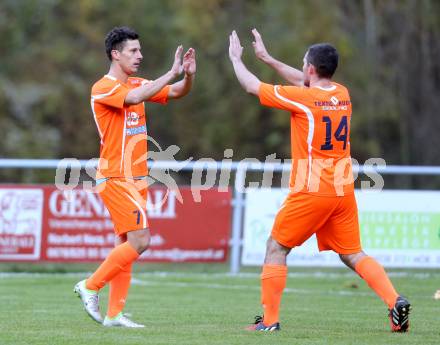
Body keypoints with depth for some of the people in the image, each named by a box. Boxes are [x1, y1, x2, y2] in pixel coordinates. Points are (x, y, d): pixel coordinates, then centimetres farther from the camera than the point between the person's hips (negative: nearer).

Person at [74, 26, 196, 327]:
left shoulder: (138, 85, 14)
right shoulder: (103, 88, -12)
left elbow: (176, 92, 10)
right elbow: (134, 98, -30)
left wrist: (188, 76, -11)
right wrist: (172, 74, -28)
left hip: (136, 179, 8)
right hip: (116, 178, -8)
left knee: (126, 245, 6)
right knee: (139, 241, -16)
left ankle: (114, 314, 7)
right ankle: (90, 286, -4)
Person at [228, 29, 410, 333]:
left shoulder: (301, 98, -11)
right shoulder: (342, 94, 8)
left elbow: (252, 86, 0)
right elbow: (305, 82, 28)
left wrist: (236, 58, 18)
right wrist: (267, 58, 34)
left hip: (311, 191, -6)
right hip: (344, 191, 6)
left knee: (276, 249, 7)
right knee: (352, 254, 10)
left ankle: (270, 320, 4)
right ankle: (395, 301, -9)